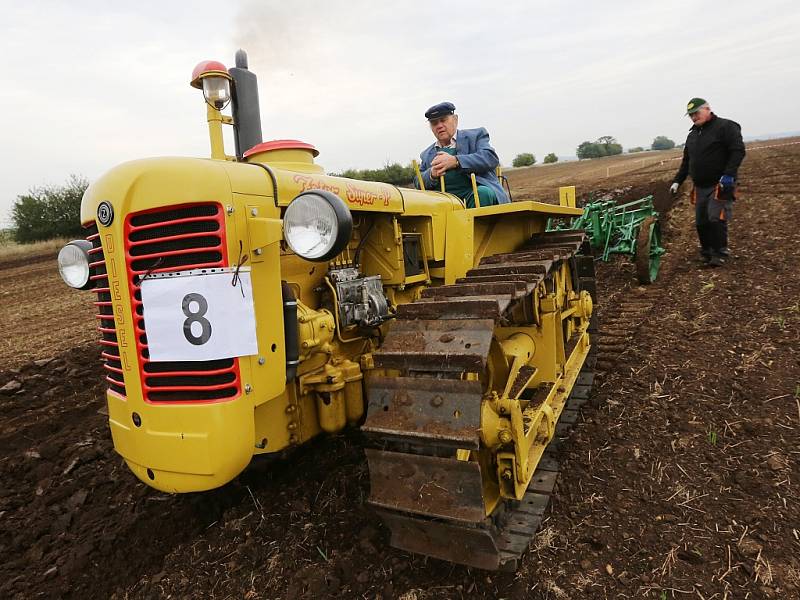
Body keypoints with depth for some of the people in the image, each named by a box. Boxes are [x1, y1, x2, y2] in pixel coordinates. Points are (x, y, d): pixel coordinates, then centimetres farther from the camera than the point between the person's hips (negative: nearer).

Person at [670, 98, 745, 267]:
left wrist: (729, 174, -23)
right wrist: (677, 181, 15)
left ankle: (719, 254, -3)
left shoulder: (726, 126, -5)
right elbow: (686, 161, 23)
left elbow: (738, 151, -13)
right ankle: (706, 252, 20)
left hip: (720, 186, -7)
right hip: (700, 187, 7)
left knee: (716, 219, -12)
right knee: (701, 222, 7)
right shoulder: (692, 135, 18)